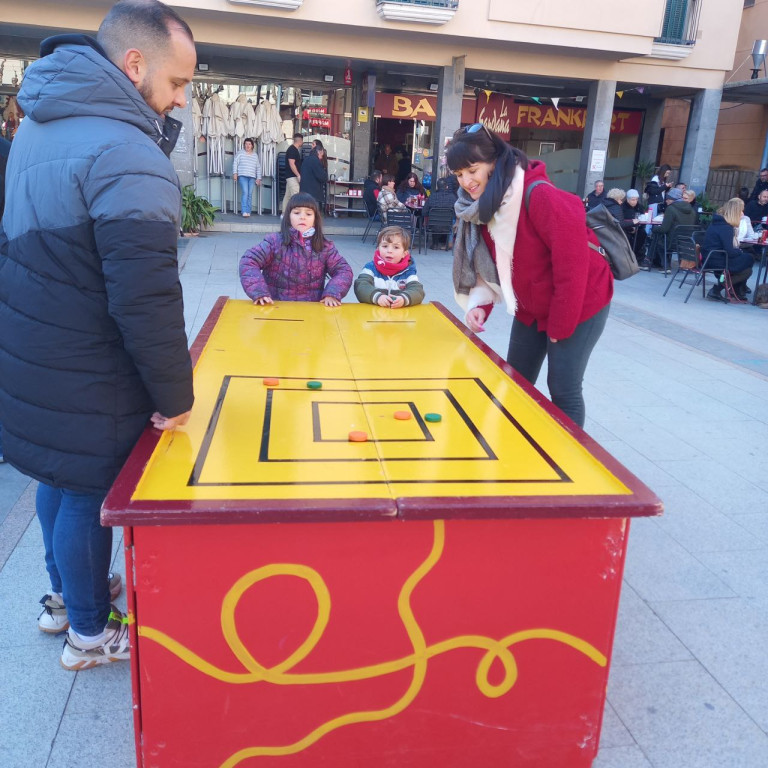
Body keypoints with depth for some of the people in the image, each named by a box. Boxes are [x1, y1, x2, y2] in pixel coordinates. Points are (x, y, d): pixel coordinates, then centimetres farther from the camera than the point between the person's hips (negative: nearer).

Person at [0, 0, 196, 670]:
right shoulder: (127, 157, -26)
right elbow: (146, 300, -28)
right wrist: (175, 396, -17)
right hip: (84, 385, -9)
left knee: (60, 479, 24)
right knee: (88, 495, 9)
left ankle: (64, 594, 47)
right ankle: (90, 633, 32)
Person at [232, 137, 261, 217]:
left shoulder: (255, 155, 16)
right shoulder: (240, 153, 7)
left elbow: (258, 167, 18)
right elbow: (235, 163, 5)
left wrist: (258, 178, 12)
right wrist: (235, 173, -6)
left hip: (252, 177, 4)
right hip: (242, 176, -3)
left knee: (250, 194, 0)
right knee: (245, 192, -16)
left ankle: (248, 212, 3)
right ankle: (244, 211, -19)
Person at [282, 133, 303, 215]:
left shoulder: (294, 149, 16)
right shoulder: (292, 150, -14)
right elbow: (291, 164, -20)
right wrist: (298, 175, -22)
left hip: (291, 177, 10)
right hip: (292, 176, -10)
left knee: (288, 195, 11)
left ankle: (284, 214, 15)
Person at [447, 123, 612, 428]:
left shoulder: (540, 196, -28)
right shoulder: (480, 206, -4)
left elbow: (572, 264, -27)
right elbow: (486, 265, 3)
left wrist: (560, 326, -21)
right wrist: (479, 305, -14)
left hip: (578, 305, -7)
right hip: (530, 308, 8)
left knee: (563, 389, -3)